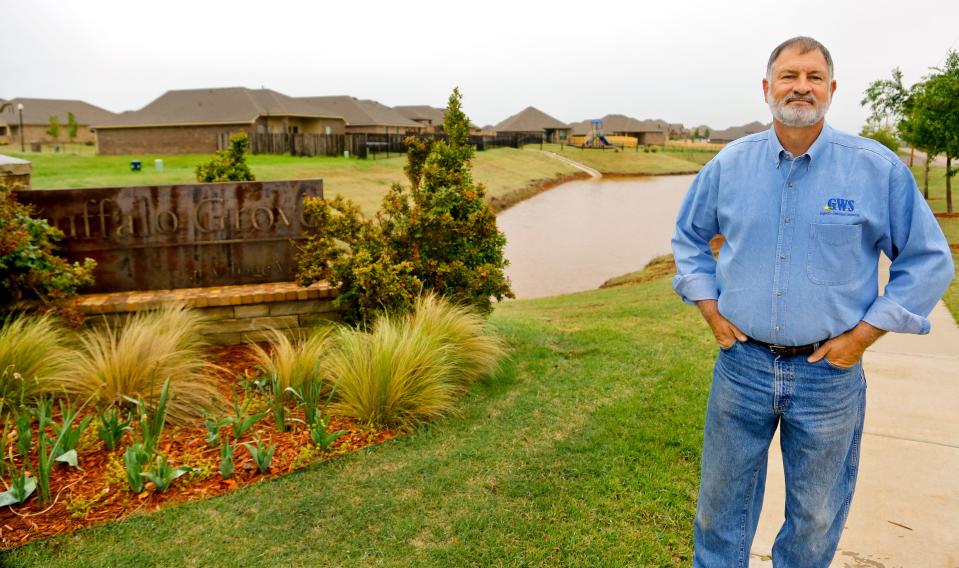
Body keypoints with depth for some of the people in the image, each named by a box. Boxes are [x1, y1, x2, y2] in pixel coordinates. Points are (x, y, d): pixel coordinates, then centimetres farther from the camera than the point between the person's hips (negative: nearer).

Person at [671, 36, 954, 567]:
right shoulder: (729, 164, -1)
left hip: (829, 371, -1)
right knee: (721, 503, 16)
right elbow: (688, 238, 13)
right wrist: (710, 309, 2)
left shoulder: (879, 168, -6)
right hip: (741, 363, 2)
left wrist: (863, 335, -7)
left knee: (816, 516, 17)